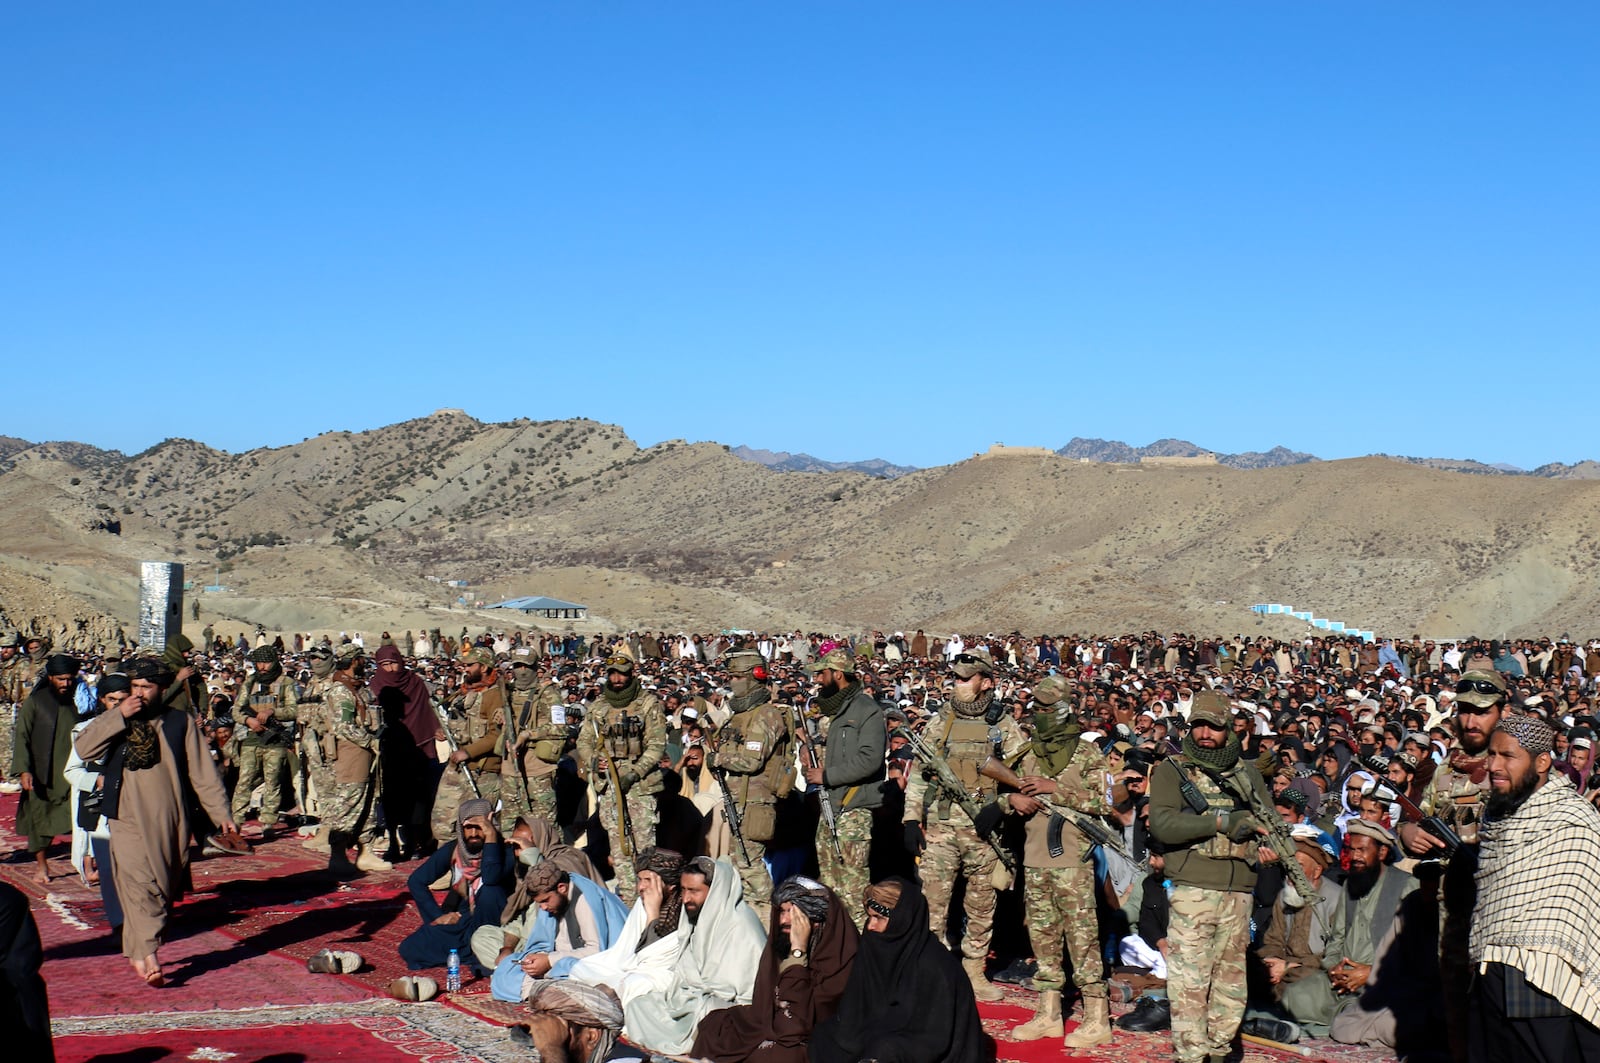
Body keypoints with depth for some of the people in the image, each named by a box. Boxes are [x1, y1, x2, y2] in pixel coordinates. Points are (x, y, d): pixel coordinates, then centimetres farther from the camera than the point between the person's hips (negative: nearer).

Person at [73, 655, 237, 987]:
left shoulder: (181, 723, 4)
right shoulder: (115, 723, 7)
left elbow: (203, 772, 3)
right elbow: (83, 748, -10)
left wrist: (221, 814, -2)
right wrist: (119, 716, -15)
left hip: (171, 822, 1)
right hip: (128, 820, -1)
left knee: (163, 891, 7)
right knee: (138, 886, -15)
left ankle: (138, 952, 22)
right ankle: (148, 957, -22)